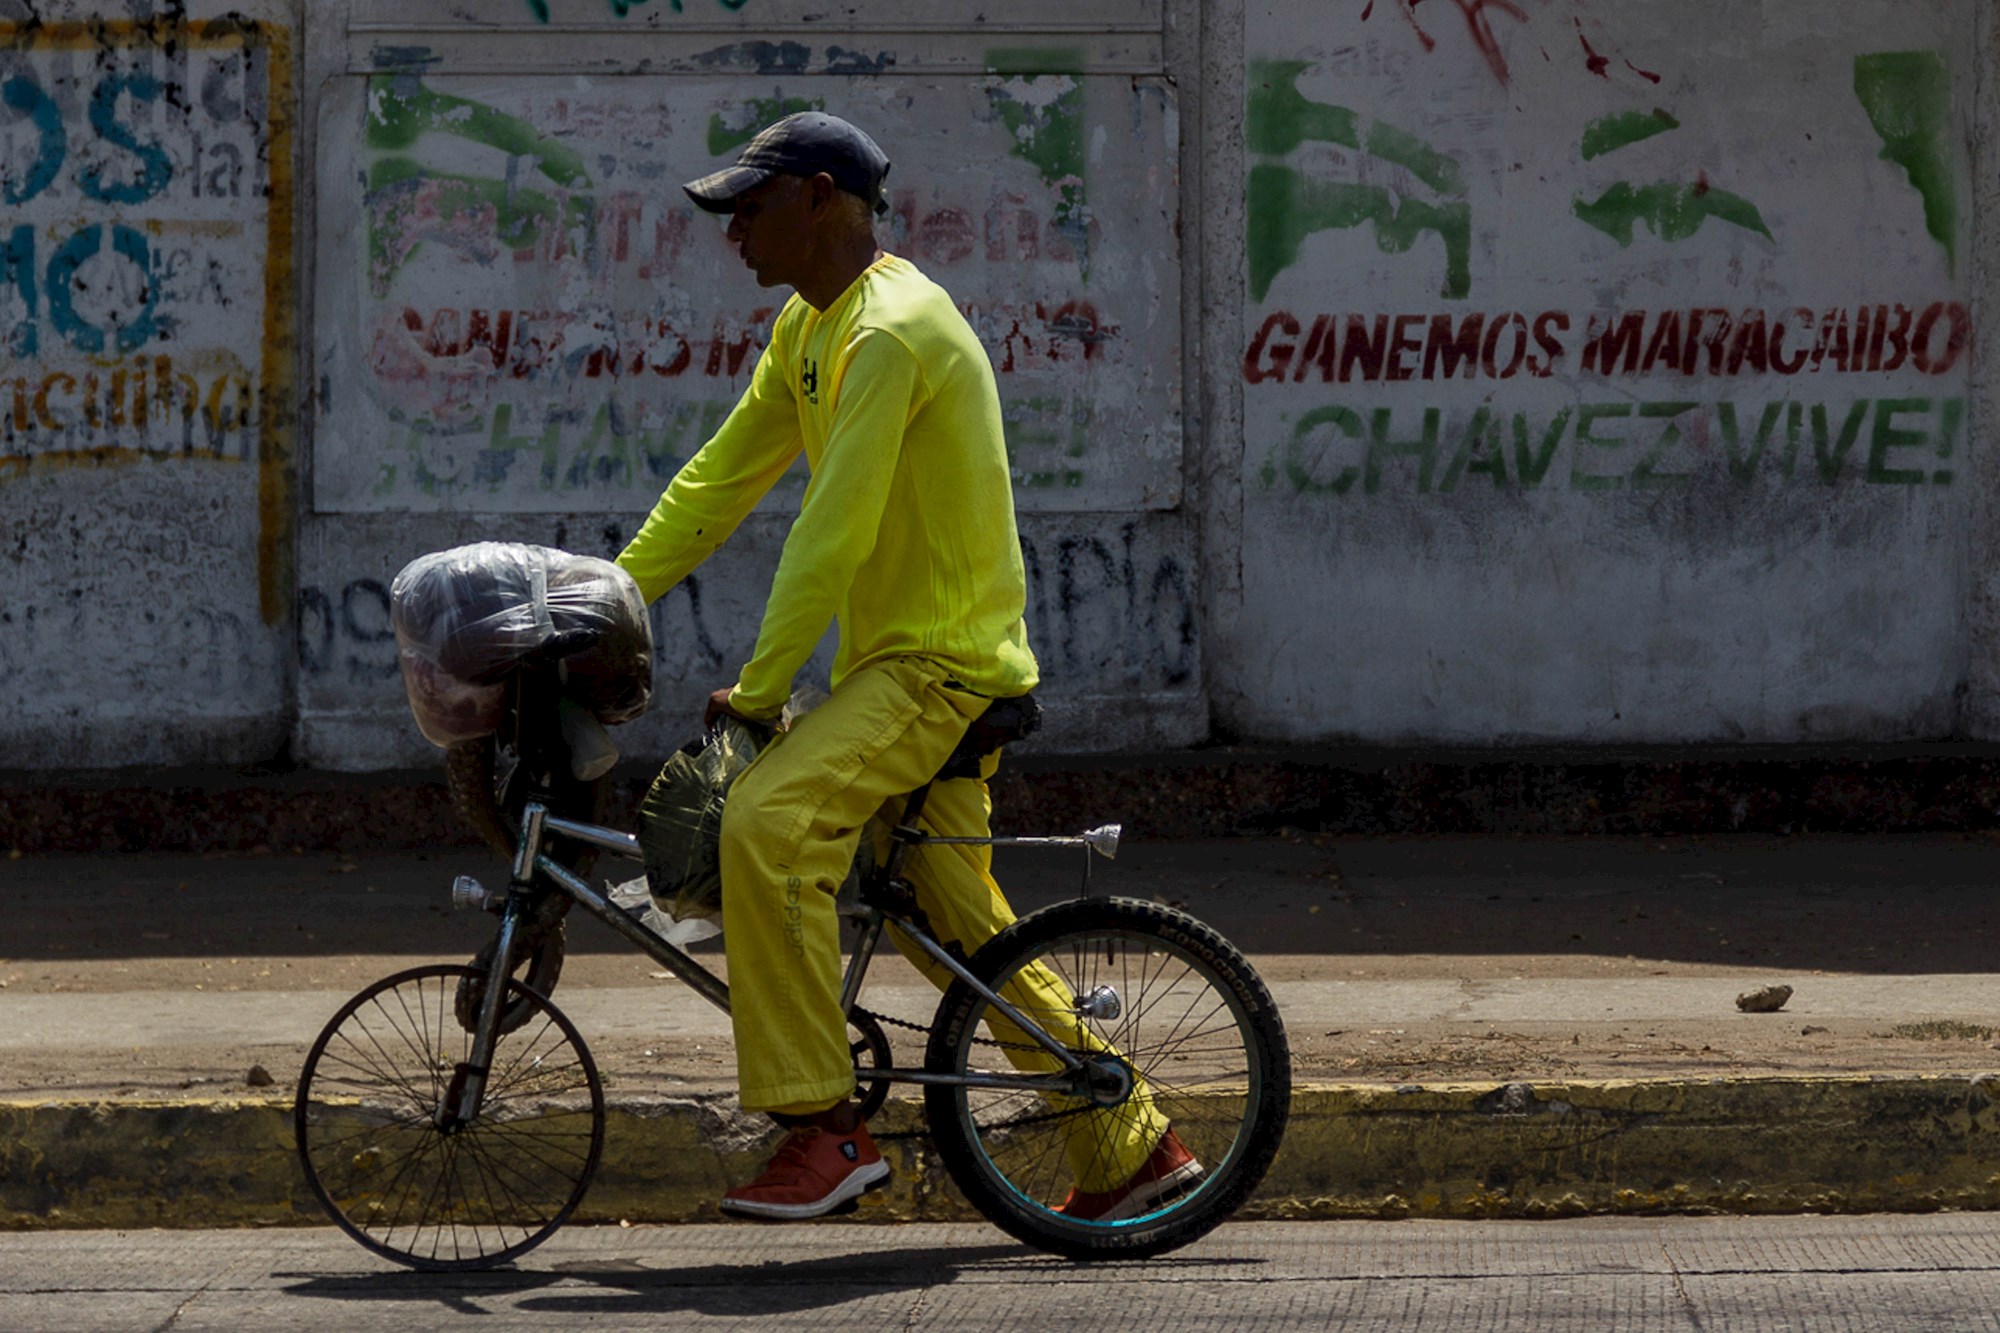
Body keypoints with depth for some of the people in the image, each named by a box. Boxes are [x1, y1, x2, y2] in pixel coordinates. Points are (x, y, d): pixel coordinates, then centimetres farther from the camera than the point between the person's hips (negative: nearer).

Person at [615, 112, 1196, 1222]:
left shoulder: (892, 331, -19)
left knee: (769, 819, -27)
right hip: (894, 659, 10)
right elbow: (723, 476, 16)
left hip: (944, 659, -10)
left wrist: (758, 689, -23)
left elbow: (835, 531, -24)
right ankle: (1130, 1149, 25)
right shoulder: (810, 326, 13)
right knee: (960, 927, 14)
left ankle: (823, 1126, -25)